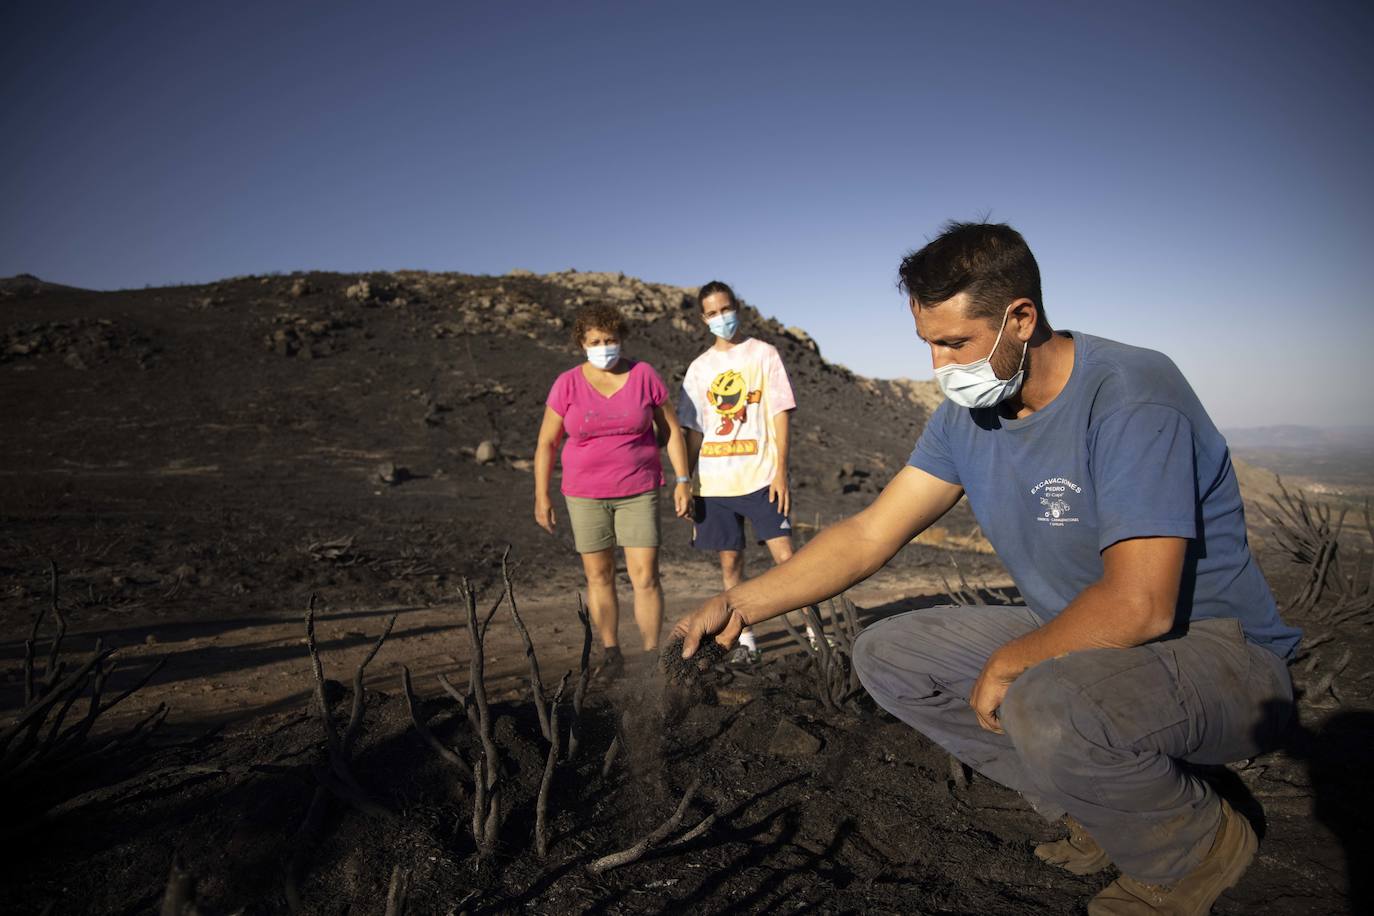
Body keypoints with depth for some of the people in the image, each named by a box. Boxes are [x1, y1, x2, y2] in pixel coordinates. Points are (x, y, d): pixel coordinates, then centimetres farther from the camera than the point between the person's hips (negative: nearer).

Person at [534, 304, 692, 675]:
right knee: (598, 576, 8)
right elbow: (546, 442, 2)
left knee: (646, 577, -5)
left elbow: (671, 429, 3)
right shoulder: (567, 384, -3)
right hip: (586, 494, 1)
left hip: (638, 492, -1)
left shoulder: (644, 375, -3)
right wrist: (541, 497, -1)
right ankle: (611, 653, 22)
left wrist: (682, 480, -2)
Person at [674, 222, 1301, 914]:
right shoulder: (965, 416, -2)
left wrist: (1007, 665, -17)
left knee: (1047, 710, -38)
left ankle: (1198, 846, -2)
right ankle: (1104, 803, 7)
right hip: (1068, 639, 7)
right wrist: (742, 603, -12)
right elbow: (869, 534, -3)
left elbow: (1138, 603, -30)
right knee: (886, 655, 0)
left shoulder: (1132, 396, -24)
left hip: (1215, 650, -7)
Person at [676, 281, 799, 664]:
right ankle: (745, 638, 17)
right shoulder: (699, 367, 12)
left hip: (760, 475, -3)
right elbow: (693, 430, 13)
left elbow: (780, 414, -1)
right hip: (714, 481, 3)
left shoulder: (764, 354, 4)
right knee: (730, 560, 6)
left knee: (785, 555, -8)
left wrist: (780, 470, -10)